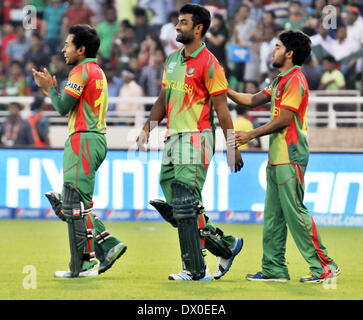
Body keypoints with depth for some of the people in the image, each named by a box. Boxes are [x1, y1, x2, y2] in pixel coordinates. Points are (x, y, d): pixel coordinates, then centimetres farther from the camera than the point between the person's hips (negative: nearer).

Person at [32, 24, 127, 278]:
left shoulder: (81, 71, -10)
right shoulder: (97, 72, 21)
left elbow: (63, 107, -13)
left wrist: (50, 88, 3)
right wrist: (51, 88, 22)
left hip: (84, 141, -10)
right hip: (95, 140, 10)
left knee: (76, 205, -9)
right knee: (68, 203, 12)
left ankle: (82, 265, -9)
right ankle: (108, 245, 6)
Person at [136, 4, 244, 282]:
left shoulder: (208, 64, -8)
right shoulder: (172, 60, 15)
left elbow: (221, 108, -9)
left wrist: (232, 148, -10)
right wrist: (147, 129, 9)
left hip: (196, 138, -8)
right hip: (173, 138, 8)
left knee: (185, 205, -12)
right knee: (173, 208, 7)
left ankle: (196, 270, -6)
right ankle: (227, 246, 19)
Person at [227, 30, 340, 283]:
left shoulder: (295, 81, -13)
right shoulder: (281, 81, 18)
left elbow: (284, 119, -17)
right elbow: (253, 100, 26)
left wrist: (251, 135, -12)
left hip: (290, 157, -10)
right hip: (277, 157, 10)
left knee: (295, 211, -10)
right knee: (273, 215, 10)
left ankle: (324, 264, -7)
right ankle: (274, 268, 13)